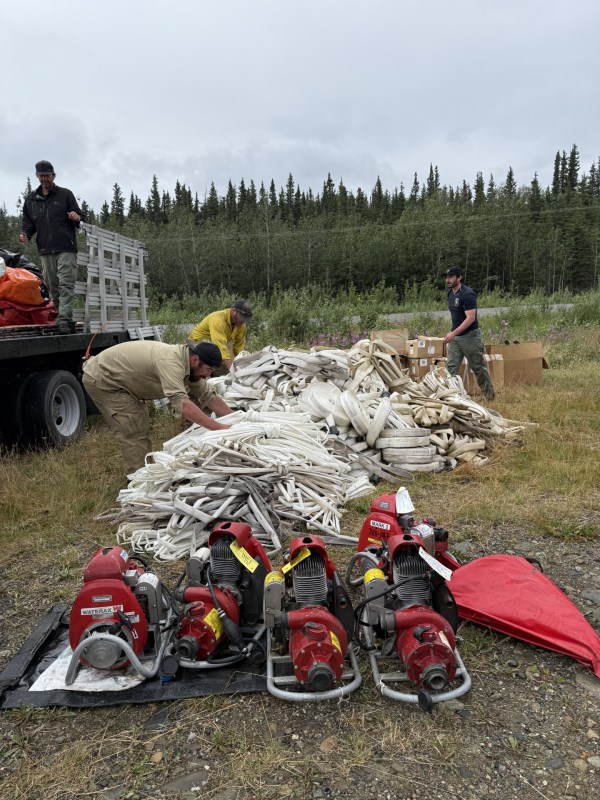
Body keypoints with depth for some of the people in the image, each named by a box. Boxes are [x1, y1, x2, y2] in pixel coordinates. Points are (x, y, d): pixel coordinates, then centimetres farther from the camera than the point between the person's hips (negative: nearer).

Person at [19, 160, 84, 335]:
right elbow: (28, 223, 20)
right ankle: (67, 320, 13)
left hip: (66, 249, -4)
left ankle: (64, 320, -18)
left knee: (66, 285, -13)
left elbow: (79, 217, 7)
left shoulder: (65, 194, 7)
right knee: (53, 287, 5)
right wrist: (25, 234, -1)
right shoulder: (31, 199, 17)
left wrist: (77, 218, -17)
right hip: (45, 250, 5)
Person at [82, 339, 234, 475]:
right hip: (101, 379, -10)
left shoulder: (188, 363, -5)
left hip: (120, 379, 10)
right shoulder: (170, 362, -34)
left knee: (141, 429, 15)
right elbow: (181, 403, -45)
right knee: (134, 433, -13)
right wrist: (217, 427, -46)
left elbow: (208, 396, 2)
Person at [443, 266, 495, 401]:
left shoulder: (467, 294, -19)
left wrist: (454, 333, -31)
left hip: (470, 336, -7)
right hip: (455, 336, 8)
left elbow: (471, 318, -26)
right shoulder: (450, 293, 7)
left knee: (478, 367, 5)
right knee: (451, 367, 0)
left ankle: (489, 394, 23)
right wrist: (453, 334, 15)